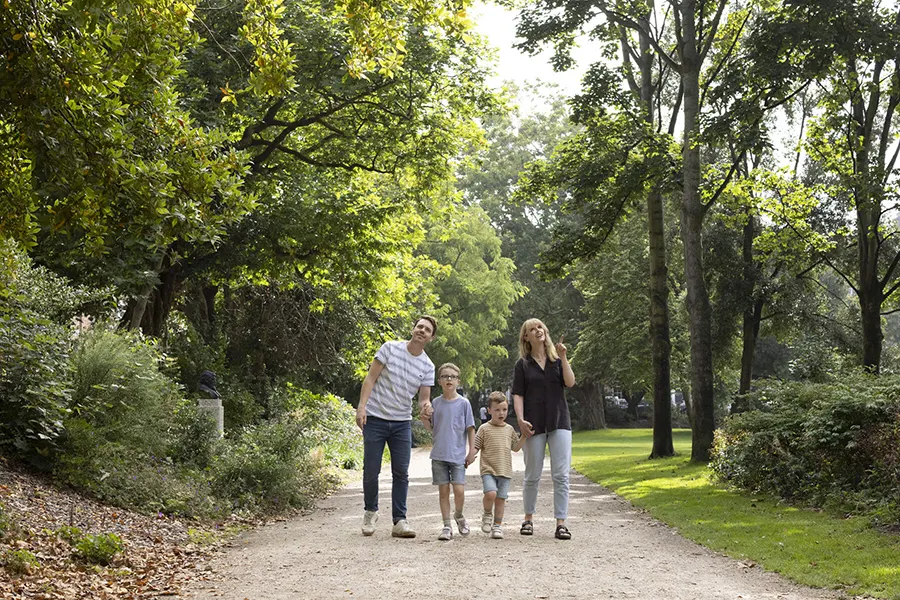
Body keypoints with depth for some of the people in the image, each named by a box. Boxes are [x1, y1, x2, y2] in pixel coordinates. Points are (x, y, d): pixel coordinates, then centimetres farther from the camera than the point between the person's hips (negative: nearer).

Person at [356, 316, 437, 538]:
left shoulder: (428, 366, 3)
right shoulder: (390, 348, -4)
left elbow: (424, 398, 4)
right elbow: (371, 378, -4)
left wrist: (425, 407, -20)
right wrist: (361, 406, -13)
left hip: (402, 423, 3)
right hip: (375, 419, -2)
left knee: (401, 473, 1)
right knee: (371, 470, 1)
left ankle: (400, 520, 7)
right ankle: (371, 511, 22)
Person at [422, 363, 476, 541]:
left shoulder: (464, 403, -1)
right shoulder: (435, 403, 6)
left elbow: (470, 428, 2)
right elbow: (432, 428, 13)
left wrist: (472, 451, -1)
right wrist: (425, 420, -7)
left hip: (458, 455, -2)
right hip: (438, 455, 2)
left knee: (459, 490, -8)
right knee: (443, 490, 3)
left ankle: (459, 515, 21)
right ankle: (447, 526, 11)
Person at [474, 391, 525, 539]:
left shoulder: (509, 429, 13)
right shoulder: (484, 428, 1)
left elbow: (516, 447, 21)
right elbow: (475, 447, 2)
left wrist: (524, 436, 8)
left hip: (505, 470, 4)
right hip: (488, 469, -3)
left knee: (501, 498, 2)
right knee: (490, 493, -22)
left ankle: (497, 525, 16)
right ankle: (487, 514, 6)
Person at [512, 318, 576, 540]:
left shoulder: (557, 359, 10)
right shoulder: (523, 364, 5)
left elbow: (570, 382, -4)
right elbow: (517, 395, 0)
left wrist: (563, 358, -12)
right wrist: (521, 420, -13)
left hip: (559, 422, 1)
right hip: (535, 425, -1)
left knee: (561, 475, -5)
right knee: (532, 476, 6)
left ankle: (561, 522, -2)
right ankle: (528, 519, 22)